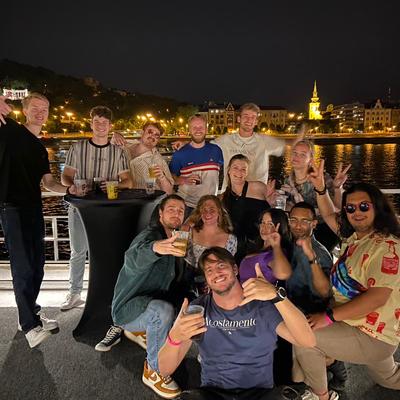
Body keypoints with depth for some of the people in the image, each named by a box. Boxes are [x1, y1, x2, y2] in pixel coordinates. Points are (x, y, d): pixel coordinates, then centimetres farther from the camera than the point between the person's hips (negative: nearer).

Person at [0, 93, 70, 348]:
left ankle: (30, 313, 30)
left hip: (34, 210, 7)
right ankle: (30, 325, 4)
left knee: (37, 266, 13)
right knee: (23, 267, -7)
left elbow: (48, 182, 13)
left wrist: (68, 189, -3)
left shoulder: (41, 149, 17)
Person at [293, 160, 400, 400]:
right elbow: (329, 216, 15)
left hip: (371, 337, -9)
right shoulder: (355, 236, 3)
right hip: (361, 328, 9)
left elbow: (378, 297, -32)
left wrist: (329, 317, -32)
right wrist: (320, 188, -1)